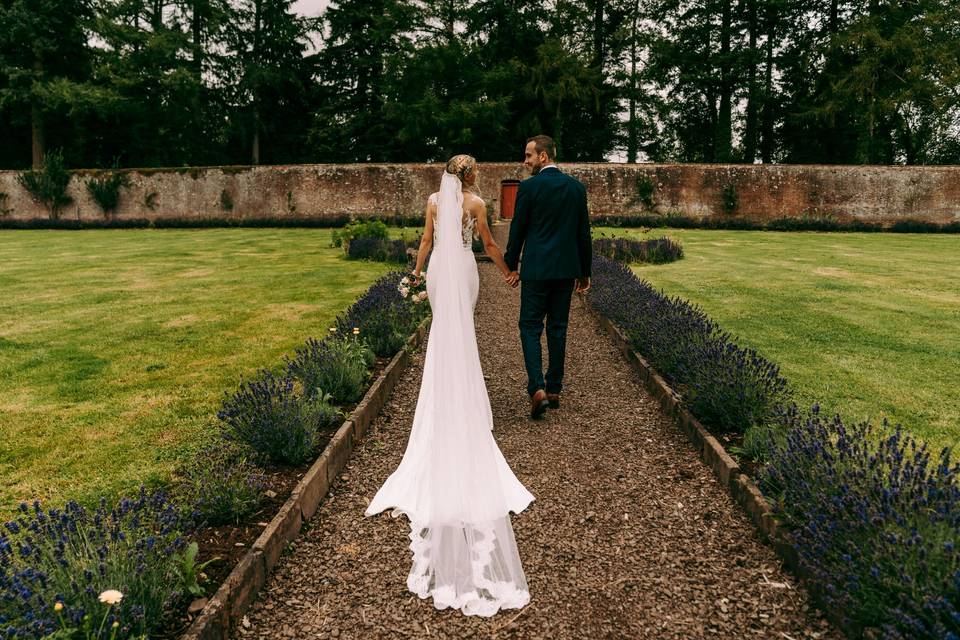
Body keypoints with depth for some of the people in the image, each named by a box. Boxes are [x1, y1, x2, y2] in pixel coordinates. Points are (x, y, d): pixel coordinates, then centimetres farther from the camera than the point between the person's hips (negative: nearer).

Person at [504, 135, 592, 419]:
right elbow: (584, 232, 8)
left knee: (530, 327, 2)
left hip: (536, 270, -4)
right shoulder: (577, 187, 6)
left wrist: (511, 265, 9)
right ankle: (554, 390, 19)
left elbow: (518, 229, -4)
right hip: (566, 269, 5)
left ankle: (537, 389, -12)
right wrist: (585, 272, 15)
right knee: (558, 328, 12)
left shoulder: (529, 186, -8)